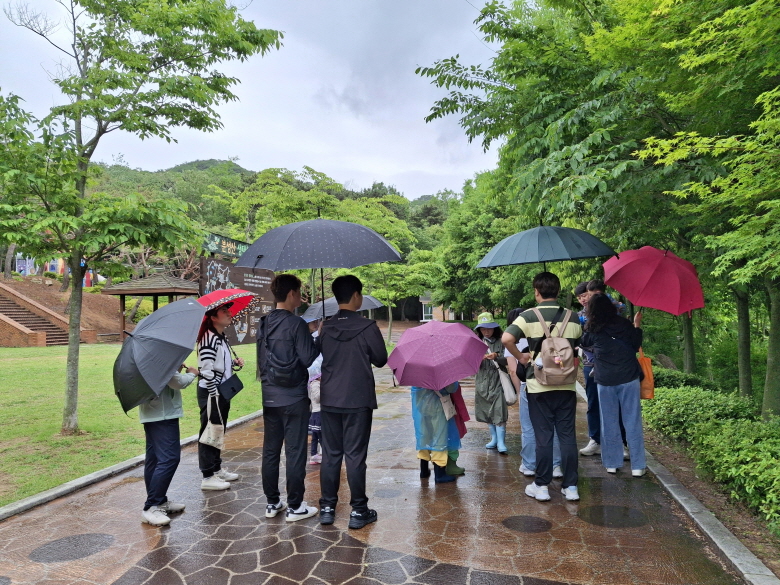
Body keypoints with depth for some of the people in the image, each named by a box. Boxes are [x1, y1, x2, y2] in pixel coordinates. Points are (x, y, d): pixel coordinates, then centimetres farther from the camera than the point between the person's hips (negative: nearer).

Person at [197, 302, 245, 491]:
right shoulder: (209, 338, -18)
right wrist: (214, 394, -22)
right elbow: (206, 369, -23)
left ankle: (217, 468, 31)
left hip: (222, 391, 10)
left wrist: (234, 363, 6)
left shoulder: (222, 338, 12)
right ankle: (208, 477, 7)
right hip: (211, 392, -10)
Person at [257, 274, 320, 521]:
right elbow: (308, 358, -15)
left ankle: (272, 503, 24)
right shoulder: (296, 324, -15)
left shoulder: (264, 324, 7)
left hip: (269, 397, 7)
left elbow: (261, 360, 14)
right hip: (294, 398, -7)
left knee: (270, 451, 13)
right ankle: (295, 506, 12)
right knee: (295, 453, 3)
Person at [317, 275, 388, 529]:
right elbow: (381, 360, -2)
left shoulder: (326, 328, 1)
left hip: (329, 400, 4)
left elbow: (322, 357, 11)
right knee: (355, 456, 3)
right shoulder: (367, 327, -11)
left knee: (330, 454, 12)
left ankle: (327, 508, 20)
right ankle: (358, 511, 12)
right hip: (358, 400, -4)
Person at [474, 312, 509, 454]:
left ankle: (501, 443, -2)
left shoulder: (500, 342, -1)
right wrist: (479, 358, -18)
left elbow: (506, 361, -7)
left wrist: (496, 357, -26)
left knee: (499, 412, -8)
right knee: (487, 412, 11)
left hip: (497, 380, -4)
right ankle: (494, 439, 25)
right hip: (483, 381, 4)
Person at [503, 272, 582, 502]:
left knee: (543, 437, 6)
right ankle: (571, 486, 17)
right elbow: (579, 348, 12)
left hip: (539, 386, -3)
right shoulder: (572, 317, 4)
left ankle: (541, 486, 15)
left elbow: (507, 338, -20)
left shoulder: (529, 316, -8)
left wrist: (520, 357, -5)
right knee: (567, 436, 10)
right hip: (567, 386, 3)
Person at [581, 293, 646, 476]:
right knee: (632, 422, 6)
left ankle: (612, 463, 17)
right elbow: (636, 346, 9)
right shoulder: (624, 324, 0)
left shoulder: (592, 329, -2)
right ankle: (637, 466, 11)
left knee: (609, 423, 10)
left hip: (605, 380, 0)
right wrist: (637, 326, 21)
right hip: (628, 378, 1)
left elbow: (584, 342, 17)